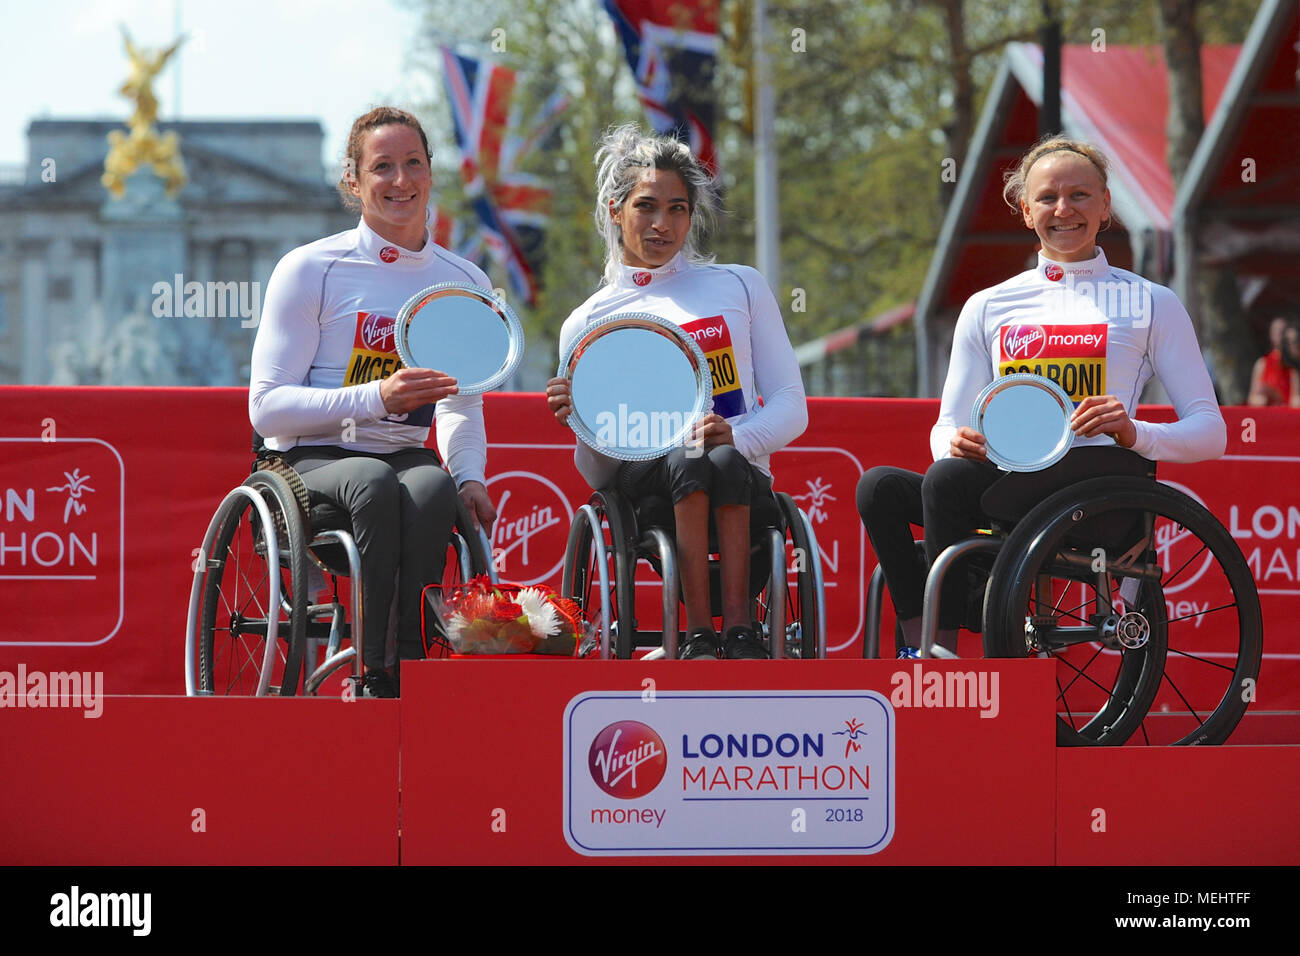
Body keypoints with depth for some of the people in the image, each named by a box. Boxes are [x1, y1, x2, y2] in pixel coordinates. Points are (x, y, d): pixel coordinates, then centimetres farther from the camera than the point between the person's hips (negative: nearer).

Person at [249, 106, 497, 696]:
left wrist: (470, 476, -1)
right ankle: (375, 676, -37)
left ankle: (413, 665, -33)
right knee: (376, 483, -38)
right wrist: (375, 397, -22)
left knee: (434, 487, -34)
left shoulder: (465, 284, 10)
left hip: (407, 455, 3)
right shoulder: (309, 270, -4)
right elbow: (267, 408, -9)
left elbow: (461, 408, 21)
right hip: (311, 460, -3)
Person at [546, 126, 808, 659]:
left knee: (724, 460, -36)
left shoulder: (740, 287, 17)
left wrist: (738, 436, -13)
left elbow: (791, 408, 9)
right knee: (686, 460, -36)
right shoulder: (586, 325, 16)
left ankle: (740, 630, -38)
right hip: (641, 483, 0)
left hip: (741, 477, 0)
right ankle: (698, 636, -38)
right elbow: (596, 473, 9)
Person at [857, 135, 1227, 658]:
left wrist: (1134, 433, -13)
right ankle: (918, 643, -29)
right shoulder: (988, 307, 22)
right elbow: (948, 424, 20)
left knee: (948, 479, -32)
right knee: (879, 486, -26)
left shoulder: (1151, 304, 14)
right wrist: (956, 443, -6)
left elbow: (1210, 433, 8)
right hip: (1005, 486, 4)